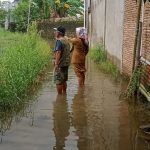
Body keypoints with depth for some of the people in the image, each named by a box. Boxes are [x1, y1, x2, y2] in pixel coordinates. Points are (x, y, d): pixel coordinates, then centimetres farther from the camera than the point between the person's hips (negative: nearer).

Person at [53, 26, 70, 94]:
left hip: (60, 64, -9)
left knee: (58, 81, -2)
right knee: (64, 80, 17)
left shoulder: (59, 41, -16)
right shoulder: (66, 40, 12)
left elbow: (58, 53, -23)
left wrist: (56, 64, -23)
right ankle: (64, 93, 25)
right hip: (66, 63, 9)